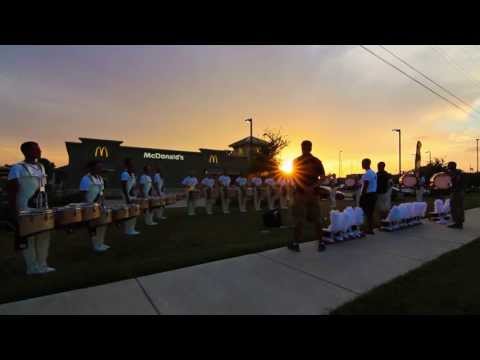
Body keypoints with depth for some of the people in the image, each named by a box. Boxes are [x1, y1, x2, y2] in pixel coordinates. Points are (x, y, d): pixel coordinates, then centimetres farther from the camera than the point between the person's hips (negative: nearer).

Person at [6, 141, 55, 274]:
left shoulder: (41, 167, 11)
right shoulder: (17, 169, -9)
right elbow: (11, 191, -12)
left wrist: (47, 206, 13)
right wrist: (13, 212, -16)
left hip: (42, 209, 7)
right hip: (26, 210, -7)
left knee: (44, 236, 11)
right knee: (28, 238, 3)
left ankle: (42, 265, 23)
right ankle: (32, 267, 14)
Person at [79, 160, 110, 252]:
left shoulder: (100, 178, 9)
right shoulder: (86, 179, -16)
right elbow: (83, 194, -18)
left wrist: (102, 201, 4)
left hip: (99, 205, 9)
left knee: (103, 224, 12)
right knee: (94, 226, -2)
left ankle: (101, 243, 24)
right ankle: (96, 246, 8)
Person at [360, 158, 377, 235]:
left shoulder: (367, 174, -16)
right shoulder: (374, 173, 14)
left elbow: (365, 186, -20)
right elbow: (373, 185, 17)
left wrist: (362, 196, -17)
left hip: (368, 195, -9)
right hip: (373, 194, 9)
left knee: (366, 212, -2)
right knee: (370, 213, 13)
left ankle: (369, 229, 0)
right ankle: (370, 229, 18)